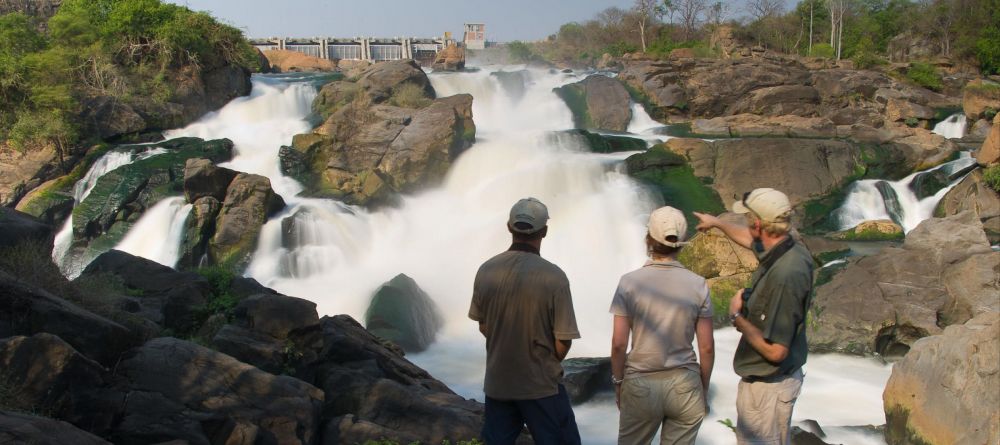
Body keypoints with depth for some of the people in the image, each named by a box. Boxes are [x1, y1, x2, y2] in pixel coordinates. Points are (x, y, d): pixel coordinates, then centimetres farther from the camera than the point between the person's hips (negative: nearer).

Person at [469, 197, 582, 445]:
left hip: (497, 382, 4)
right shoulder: (553, 276, -18)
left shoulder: (486, 271, -6)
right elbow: (563, 341, -13)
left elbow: (483, 326, 7)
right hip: (541, 385, -4)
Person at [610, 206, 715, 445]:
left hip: (641, 384, -1)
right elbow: (707, 347, -1)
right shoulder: (698, 285, -4)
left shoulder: (630, 282, -8)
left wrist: (618, 382, 6)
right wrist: (704, 389, 12)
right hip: (685, 385, 1)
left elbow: (618, 343, -8)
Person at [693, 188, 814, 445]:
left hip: (768, 387, -10)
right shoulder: (789, 250, -3)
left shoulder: (785, 276, -32)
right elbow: (750, 240, 23)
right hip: (774, 379, 10)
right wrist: (717, 223, 38)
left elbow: (775, 351, -30)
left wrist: (737, 316, -17)